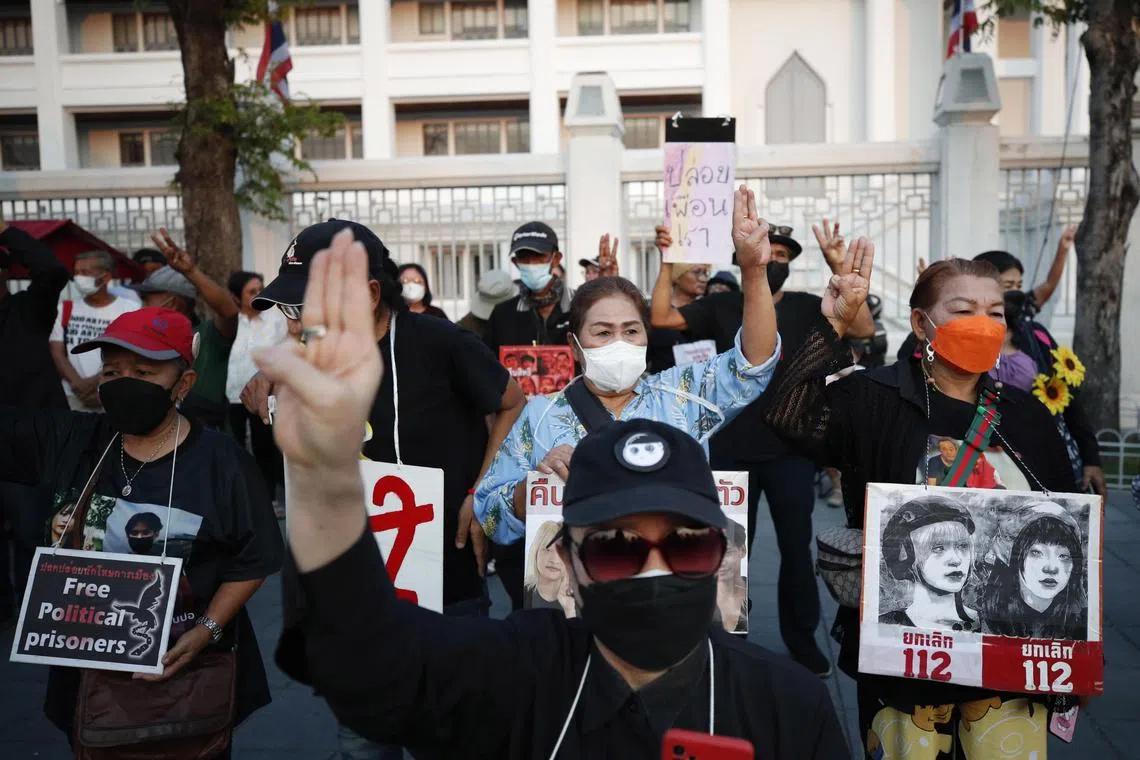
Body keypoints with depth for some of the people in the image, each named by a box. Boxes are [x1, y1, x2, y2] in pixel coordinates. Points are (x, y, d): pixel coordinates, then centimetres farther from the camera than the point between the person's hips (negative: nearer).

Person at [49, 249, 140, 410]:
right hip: (72, 399, 3)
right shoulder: (64, 310, 13)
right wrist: (80, 386, -11)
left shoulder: (130, 309, 2)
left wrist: (93, 382, -14)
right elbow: (56, 353, 5)